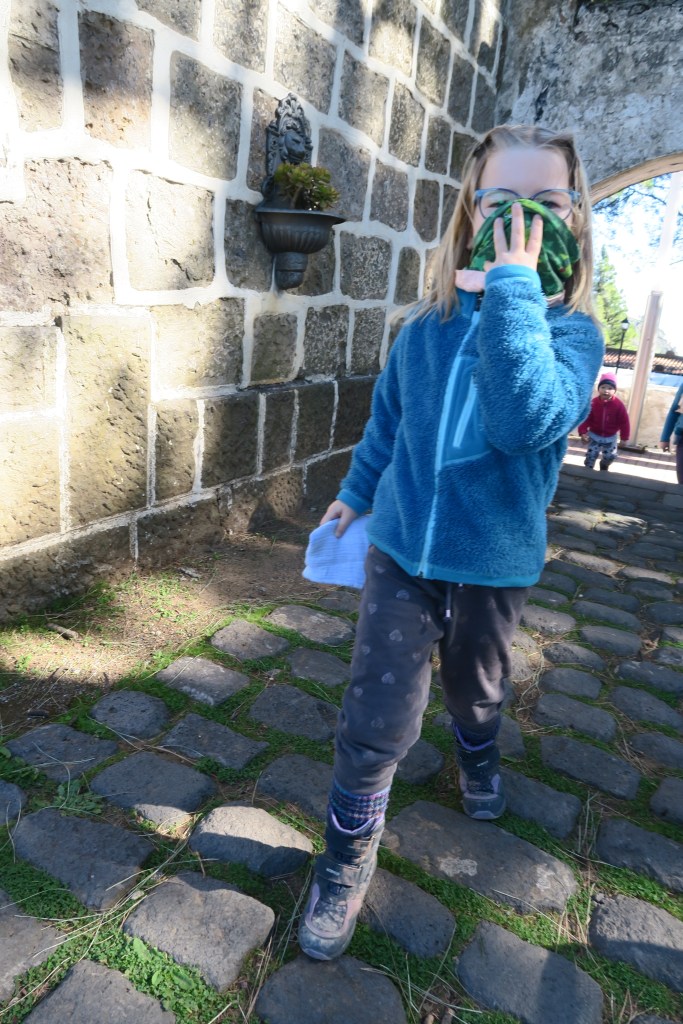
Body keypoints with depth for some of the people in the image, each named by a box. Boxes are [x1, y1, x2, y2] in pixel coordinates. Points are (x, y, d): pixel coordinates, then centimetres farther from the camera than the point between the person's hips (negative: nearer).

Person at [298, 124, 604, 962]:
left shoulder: (573, 331, -11)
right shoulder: (426, 327, -3)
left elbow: (525, 423, -32)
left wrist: (513, 287, -29)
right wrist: (356, 492, 22)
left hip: (495, 565, 0)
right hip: (402, 553, 1)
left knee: (475, 689, 25)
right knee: (376, 722, -1)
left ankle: (478, 758, 61)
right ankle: (347, 860, 25)